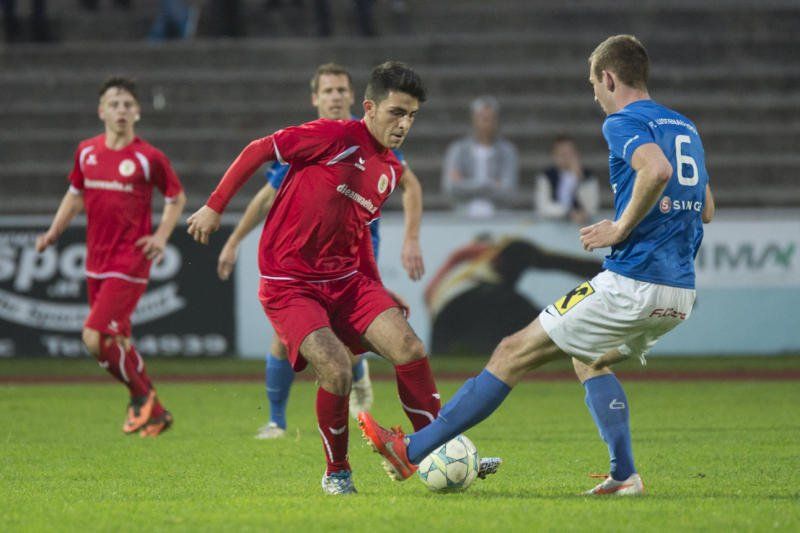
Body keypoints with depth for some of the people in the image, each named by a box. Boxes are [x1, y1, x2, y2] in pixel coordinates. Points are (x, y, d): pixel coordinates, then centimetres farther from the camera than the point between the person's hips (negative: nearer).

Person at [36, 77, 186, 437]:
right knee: (117, 342, 10)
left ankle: (142, 396, 5)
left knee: (95, 337, -16)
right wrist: (54, 232, 11)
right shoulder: (86, 151, 6)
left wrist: (161, 237, -6)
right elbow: (76, 194, 21)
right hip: (97, 263, 6)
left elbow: (176, 197, 6)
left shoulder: (149, 157, -7)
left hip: (129, 263, -6)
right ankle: (153, 413, 25)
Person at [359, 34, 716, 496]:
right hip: (681, 296, 8)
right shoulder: (686, 127, 19)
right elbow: (707, 210, 26)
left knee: (515, 353, 1)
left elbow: (657, 168, -29)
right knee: (588, 358, 30)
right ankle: (625, 476, 15)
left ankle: (413, 450, 5)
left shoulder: (624, 123, -7)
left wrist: (621, 228, -17)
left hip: (632, 285, -8)